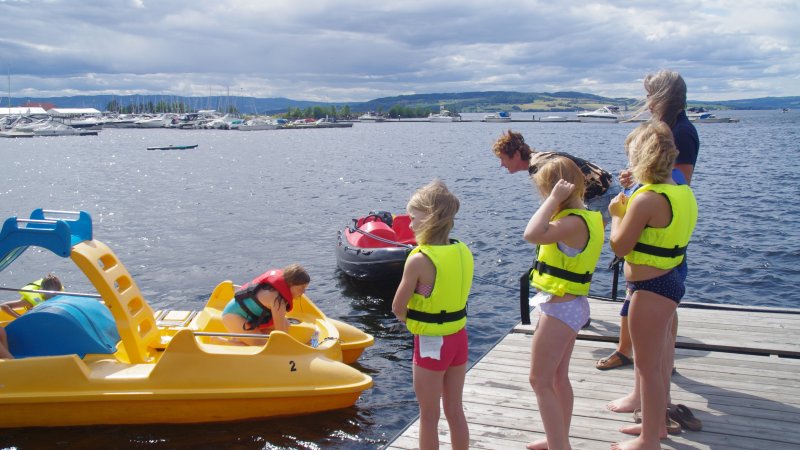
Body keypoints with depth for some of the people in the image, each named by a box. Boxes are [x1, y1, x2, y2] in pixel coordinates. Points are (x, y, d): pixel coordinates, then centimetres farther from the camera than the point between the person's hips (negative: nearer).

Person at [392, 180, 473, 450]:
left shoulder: (419, 260, -21)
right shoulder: (464, 252, -2)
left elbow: (398, 308, -14)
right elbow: (453, 295, 6)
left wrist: (410, 320, 4)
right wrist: (419, 318, 3)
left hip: (430, 344, -6)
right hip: (459, 338, 6)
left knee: (429, 416, 10)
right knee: (455, 410, 19)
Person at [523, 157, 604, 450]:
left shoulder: (573, 223, -26)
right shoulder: (588, 216, 4)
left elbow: (532, 234, -42)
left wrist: (555, 199, -32)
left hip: (560, 309, -10)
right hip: (572, 305, 10)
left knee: (540, 381, 0)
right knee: (558, 376, 22)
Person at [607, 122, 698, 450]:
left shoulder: (648, 199, -23)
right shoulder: (681, 192, 6)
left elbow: (620, 246, -19)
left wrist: (616, 214, -5)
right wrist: (629, 209, 13)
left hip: (651, 289, -10)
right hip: (671, 280, 10)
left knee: (647, 366, 3)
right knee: (659, 359, 23)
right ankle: (656, 423, 39)